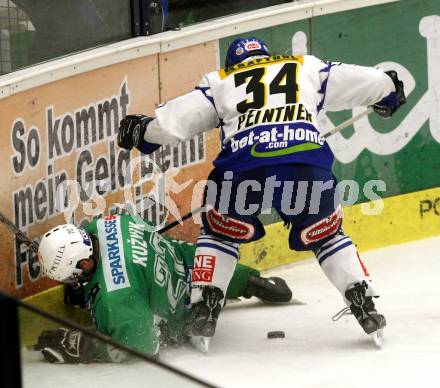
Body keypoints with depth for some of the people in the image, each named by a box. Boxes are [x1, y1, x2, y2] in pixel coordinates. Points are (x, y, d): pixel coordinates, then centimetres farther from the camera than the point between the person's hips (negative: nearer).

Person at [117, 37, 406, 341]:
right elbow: (357, 80, 30)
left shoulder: (219, 82, 26)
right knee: (326, 235, 24)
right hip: (308, 162, 1)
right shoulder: (307, 67, 29)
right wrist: (388, 90, 50)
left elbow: (175, 119, 19)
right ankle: (364, 304, 12)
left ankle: (204, 308, 14)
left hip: (244, 164, -1)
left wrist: (141, 130, 37)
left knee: (220, 232, 25)